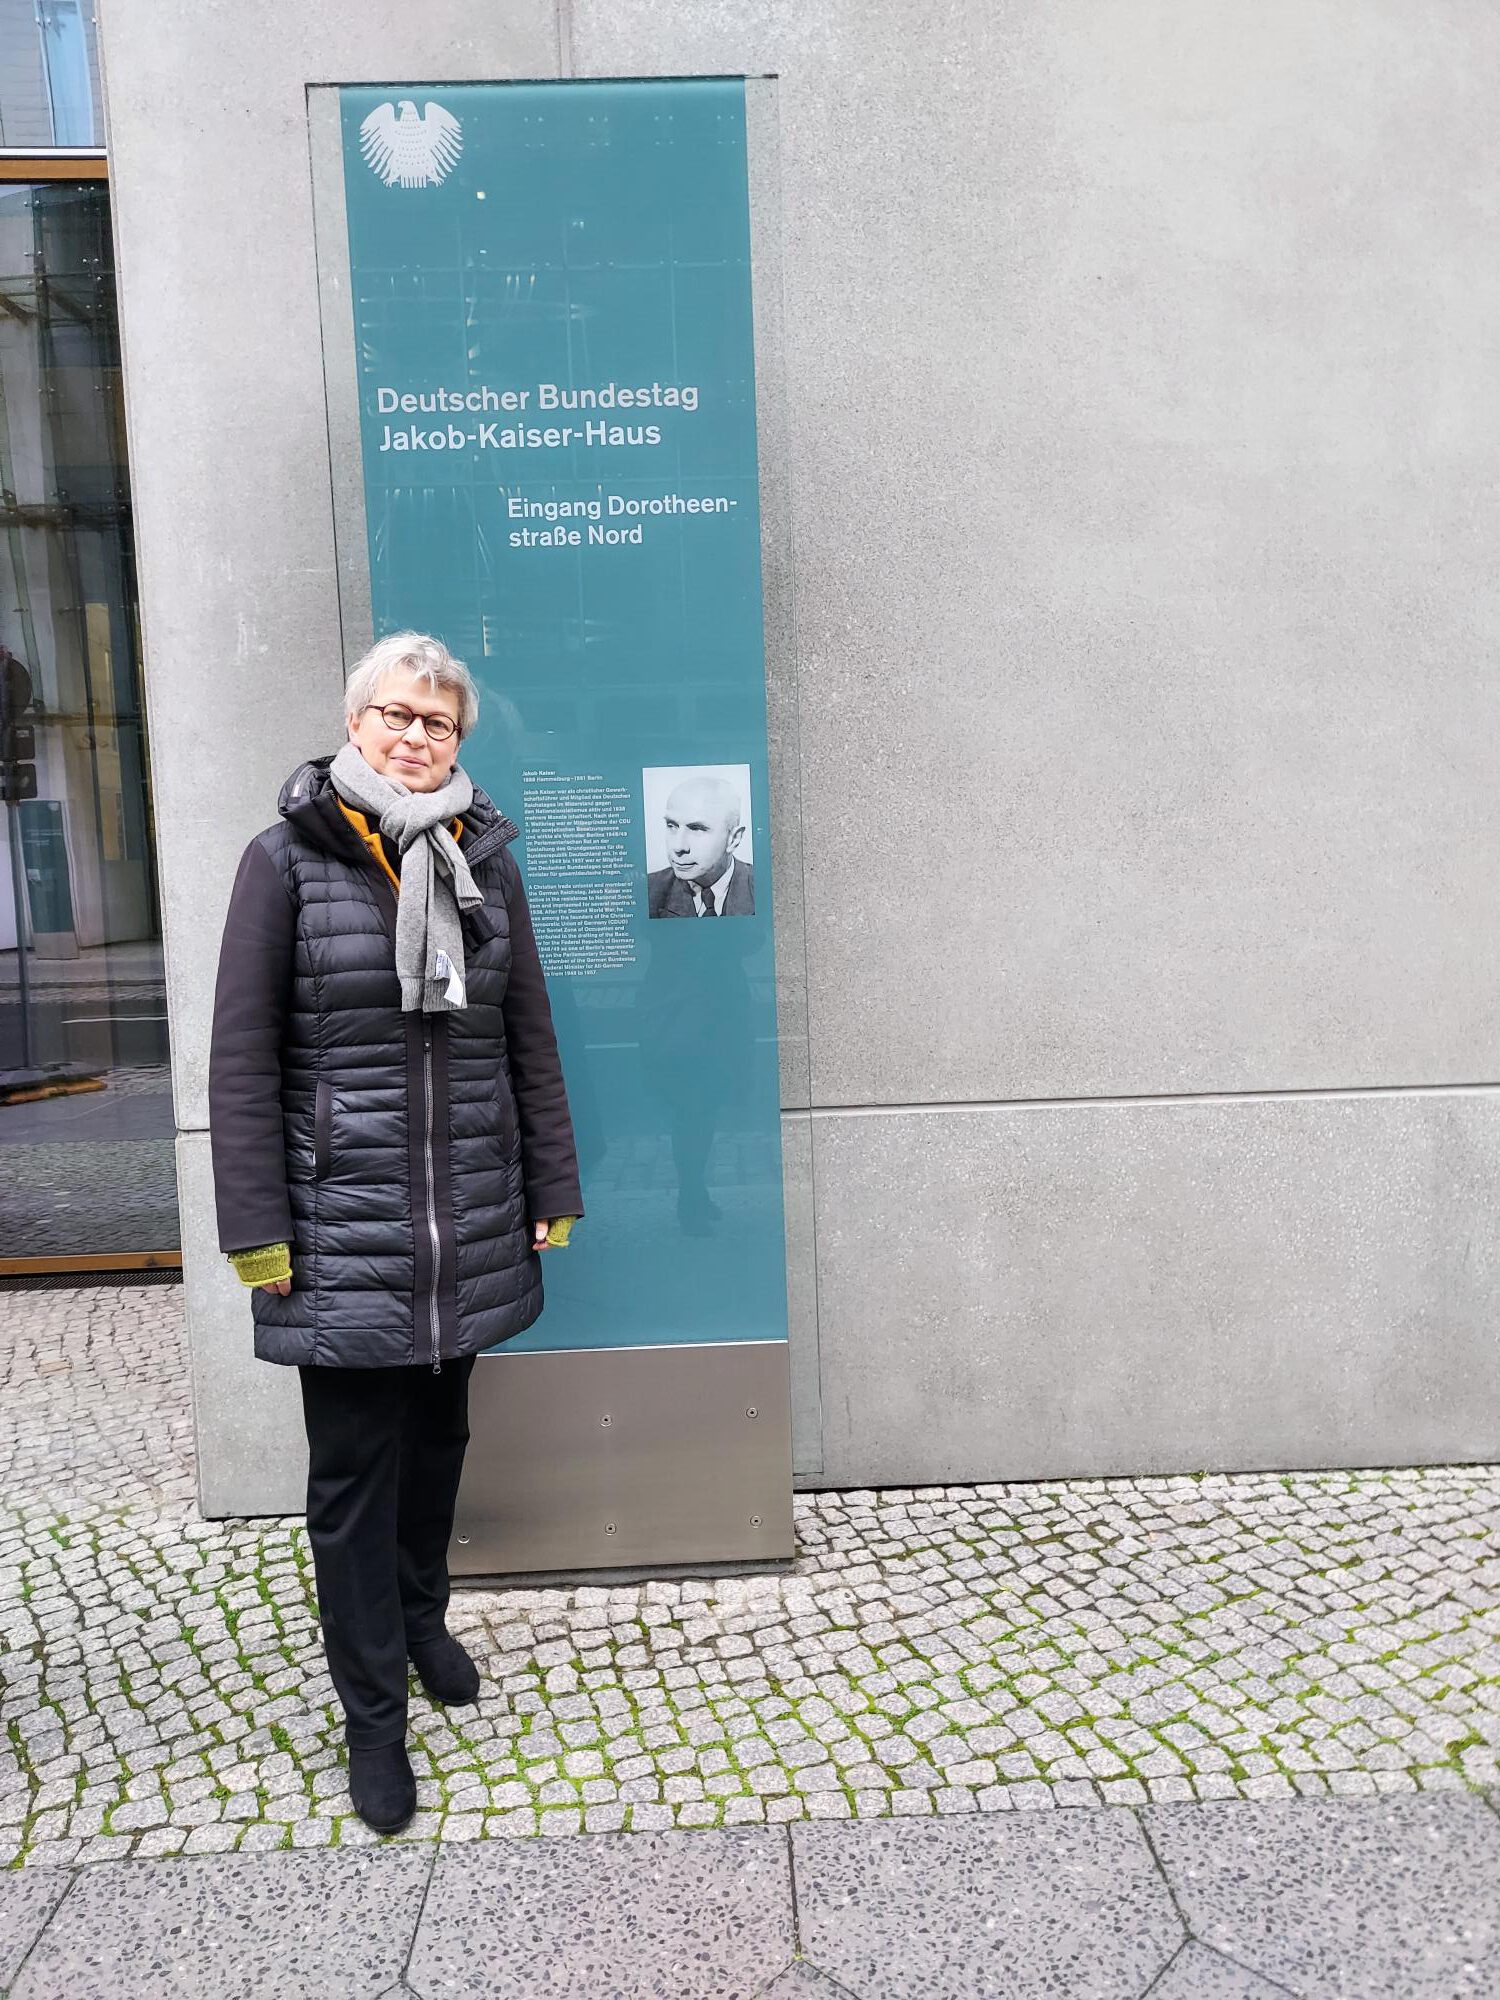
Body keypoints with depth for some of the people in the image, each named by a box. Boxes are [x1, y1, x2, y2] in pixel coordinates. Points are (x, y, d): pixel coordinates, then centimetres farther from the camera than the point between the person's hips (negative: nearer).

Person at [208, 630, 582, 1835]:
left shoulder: (486, 862, 5)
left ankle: (422, 1616, 43)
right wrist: (258, 1232, -9)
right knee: (353, 1474, 6)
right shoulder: (288, 861, -5)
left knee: (440, 1438, 19)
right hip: (343, 1234, -3)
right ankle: (373, 1715, 24)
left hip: (469, 1230, 4)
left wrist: (553, 1191, 8)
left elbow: (531, 1042, 9)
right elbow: (243, 1058, -6)